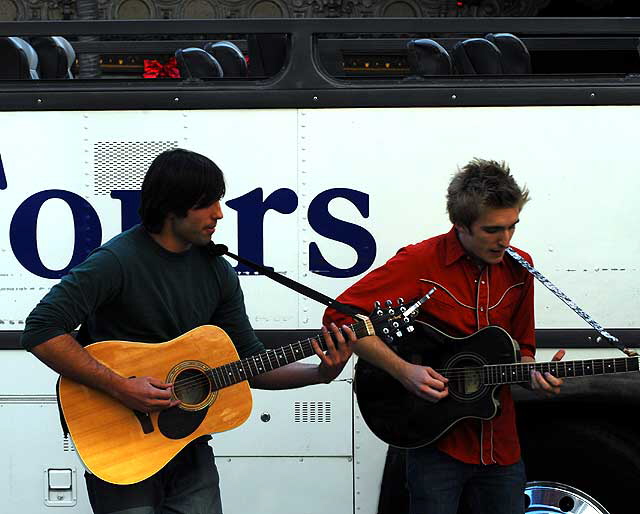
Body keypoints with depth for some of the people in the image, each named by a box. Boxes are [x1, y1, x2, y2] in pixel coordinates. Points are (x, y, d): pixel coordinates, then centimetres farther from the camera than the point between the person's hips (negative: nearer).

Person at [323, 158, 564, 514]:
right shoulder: (421, 262, -12)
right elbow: (339, 315, -15)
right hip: (437, 443, -5)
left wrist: (533, 374, -6)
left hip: (501, 444, 5)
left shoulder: (518, 267, 5)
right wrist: (405, 371, -20)